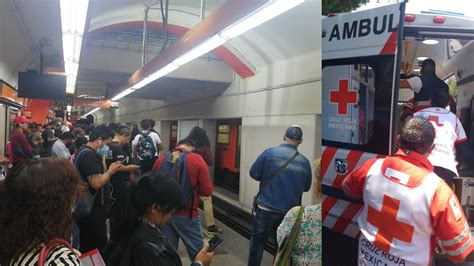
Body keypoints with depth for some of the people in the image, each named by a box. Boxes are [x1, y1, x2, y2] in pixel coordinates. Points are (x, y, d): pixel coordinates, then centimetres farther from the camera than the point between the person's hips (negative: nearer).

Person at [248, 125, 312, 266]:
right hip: (290, 211, 2)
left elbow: (254, 173, -4)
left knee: (258, 241, 12)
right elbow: (306, 187, 9)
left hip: (267, 208, -2)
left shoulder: (269, 153, -10)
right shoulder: (305, 162, -2)